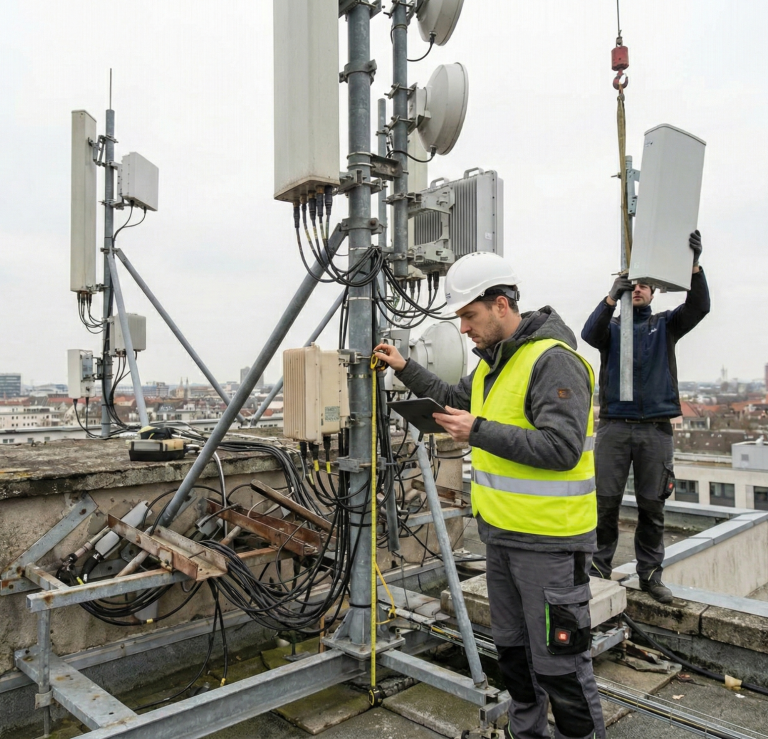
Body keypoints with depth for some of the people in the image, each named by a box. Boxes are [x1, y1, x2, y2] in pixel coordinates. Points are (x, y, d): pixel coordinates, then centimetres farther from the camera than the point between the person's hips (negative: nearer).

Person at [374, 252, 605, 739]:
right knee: (513, 649, 22)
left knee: (558, 661, 2)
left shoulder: (554, 361, -20)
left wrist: (480, 432, -26)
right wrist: (405, 368, 17)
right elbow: (456, 399, 26)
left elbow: (562, 448, -28)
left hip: (548, 542, -9)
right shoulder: (494, 360, 10)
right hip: (501, 534, 10)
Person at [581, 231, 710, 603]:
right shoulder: (612, 327, 10)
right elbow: (589, 333, -12)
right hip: (614, 426, -1)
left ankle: (650, 574, 18)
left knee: (652, 506, 7)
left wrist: (695, 265, -20)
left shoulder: (665, 324, 13)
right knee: (606, 502, 1)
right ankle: (599, 568, 12)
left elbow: (698, 306, -4)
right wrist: (612, 297, -26)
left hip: (656, 428, 1)